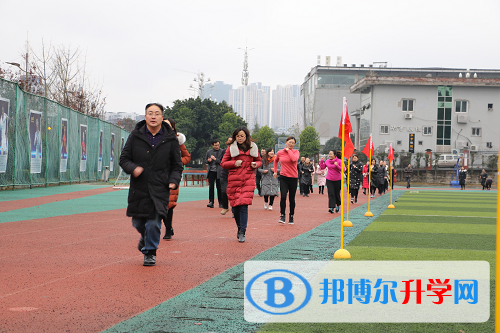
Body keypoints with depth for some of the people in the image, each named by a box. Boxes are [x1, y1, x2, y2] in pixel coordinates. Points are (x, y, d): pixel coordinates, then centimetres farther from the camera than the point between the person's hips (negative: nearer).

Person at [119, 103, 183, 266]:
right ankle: (145, 238, 43)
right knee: (138, 223, 10)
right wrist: (132, 168, -15)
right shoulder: (135, 136, 2)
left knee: (154, 223, -8)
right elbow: (124, 158, 5)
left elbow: (177, 165, 10)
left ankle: (150, 252, 11)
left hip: (160, 189, -1)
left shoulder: (170, 139, 2)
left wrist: (174, 180, -7)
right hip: (139, 188, 2)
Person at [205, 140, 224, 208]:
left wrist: (215, 159, -15)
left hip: (219, 172, -3)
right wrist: (208, 160, -4)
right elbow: (205, 160, 19)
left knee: (219, 187, 1)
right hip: (211, 171, 3)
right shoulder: (209, 152, 12)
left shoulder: (222, 152, 1)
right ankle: (211, 202, -4)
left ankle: (220, 203, 10)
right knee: (211, 187, -4)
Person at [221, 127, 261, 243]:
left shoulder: (253, 148, 10)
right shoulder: (231, 148, 7)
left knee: (244, 205, -12)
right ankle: (239, 227, 28)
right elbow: (223, 163, 10)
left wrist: (255, 164, -1)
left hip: (248, 180, -1)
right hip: (234, 180, 1)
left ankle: (242, 233, -8)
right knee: (235, 206, 2)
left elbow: (259, 160, 22)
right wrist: (234, 163, -7)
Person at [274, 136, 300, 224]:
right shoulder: (280, 153, 4)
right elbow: (276, 161, 26)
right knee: (283, 196, -15)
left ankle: (291, 217, 17)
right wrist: (275, 171, 23)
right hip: (283, 177, 0)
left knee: (292, 199, 5)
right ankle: (282, 216, -9)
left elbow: (294, 159, -24)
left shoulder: (296, 152, -1)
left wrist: (288, 150, -13)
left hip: (293, 178, 0)